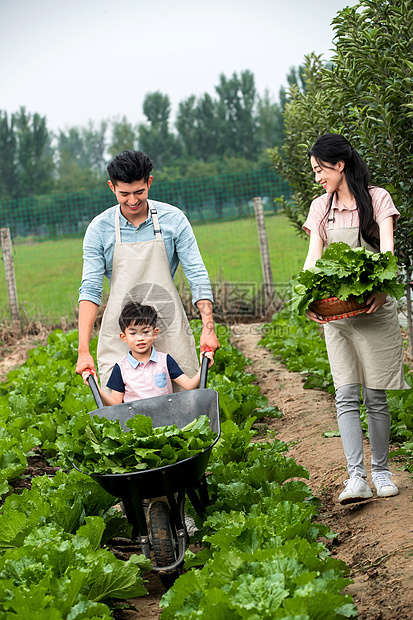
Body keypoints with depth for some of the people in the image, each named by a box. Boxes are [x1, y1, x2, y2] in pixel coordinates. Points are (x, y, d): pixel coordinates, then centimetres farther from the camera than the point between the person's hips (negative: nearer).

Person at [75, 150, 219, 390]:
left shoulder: (173, 219, -2)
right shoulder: (99, 229, -2)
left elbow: (197, 275, -2)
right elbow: (90, 289, -5)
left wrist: (208, 327, -14)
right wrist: (83, 349, -14)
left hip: (169, 326, 1)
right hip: (120, 331, 0)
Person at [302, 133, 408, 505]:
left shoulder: (377, 198, 1)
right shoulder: (321, 208, 12)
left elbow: (387, 247, -12)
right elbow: (313, 257, 2)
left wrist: (382, 285, -32)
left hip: (374, 307, -2)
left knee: (375, 396, 1)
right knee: (347, 397, -7)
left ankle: (381, 470, 15)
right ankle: (356, 477, -12)